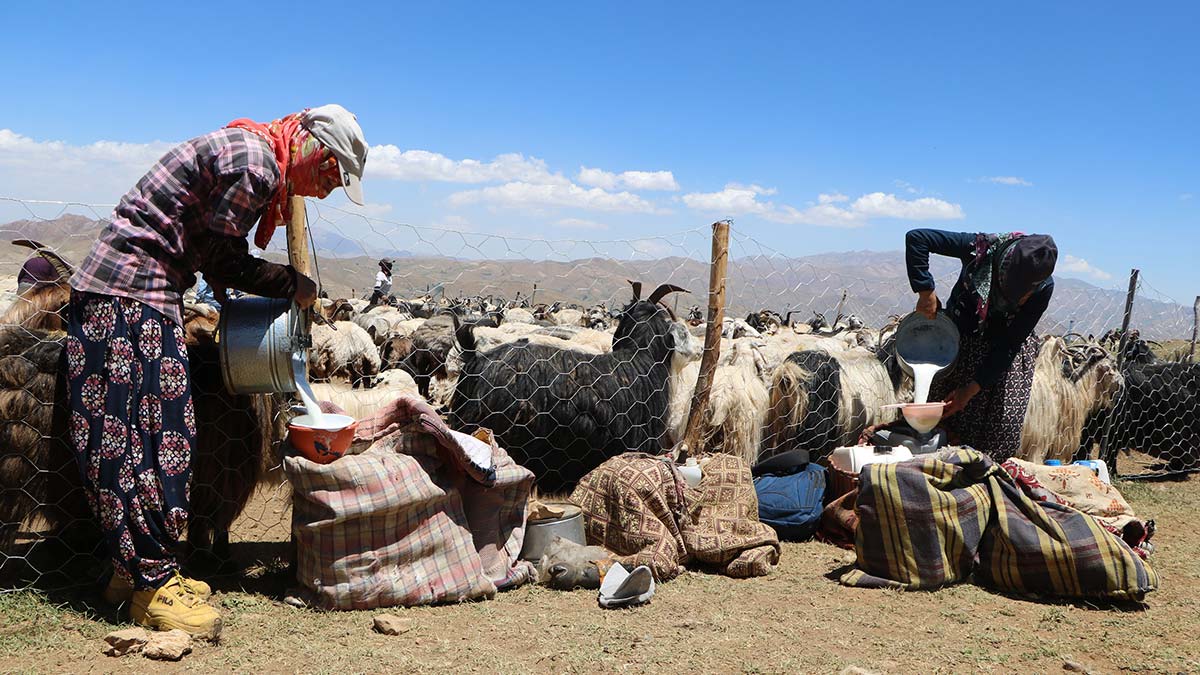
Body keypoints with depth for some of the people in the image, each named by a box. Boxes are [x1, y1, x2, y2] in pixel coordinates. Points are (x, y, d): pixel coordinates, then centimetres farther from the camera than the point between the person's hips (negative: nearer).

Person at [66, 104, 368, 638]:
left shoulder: (252, 153, 15)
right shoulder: (254, 163, -18)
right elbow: (221, 259, -13)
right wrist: (294, 284, -2)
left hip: (149, 294, 10)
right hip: (126, 292, -10)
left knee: (163, 429, 11)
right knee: (137, 435, -7)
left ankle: (136, 569, 20)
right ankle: (152, 586, 1)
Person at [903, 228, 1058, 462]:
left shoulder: (1043, 287, -25)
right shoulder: (980, 248, -28)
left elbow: (1009, 344, -22)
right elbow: (916, 238, -27)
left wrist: (972, 389, -25)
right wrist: (926, 292, -31)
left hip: (1004, 350, 0)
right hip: (961, 336, 0)